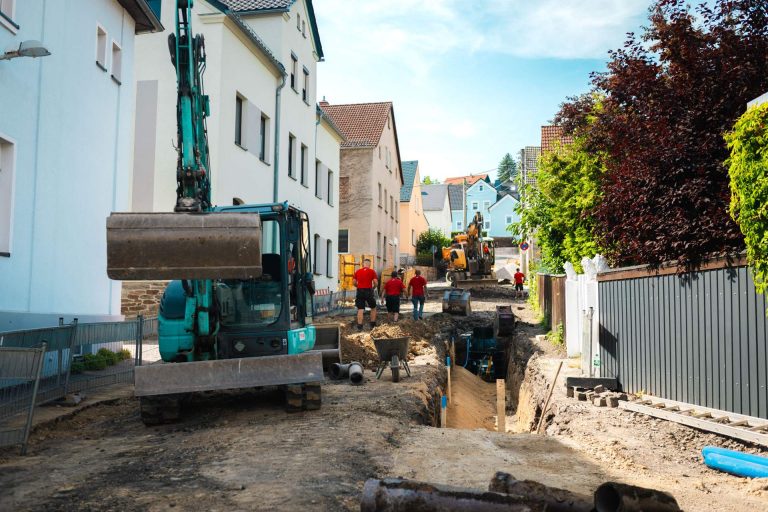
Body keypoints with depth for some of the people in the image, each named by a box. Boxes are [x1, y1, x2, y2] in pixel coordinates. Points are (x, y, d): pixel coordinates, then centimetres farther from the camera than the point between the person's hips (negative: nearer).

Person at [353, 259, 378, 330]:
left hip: (360, 291, 2)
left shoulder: (358, 271, 7)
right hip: (368, 291, -2)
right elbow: (376, 283, -8)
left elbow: (354, 282, 7)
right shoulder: (372, 271, -2)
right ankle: (372, 325, 18)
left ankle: (359, 326, -1)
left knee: (360, 309, 4)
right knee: (373, 308, 16)